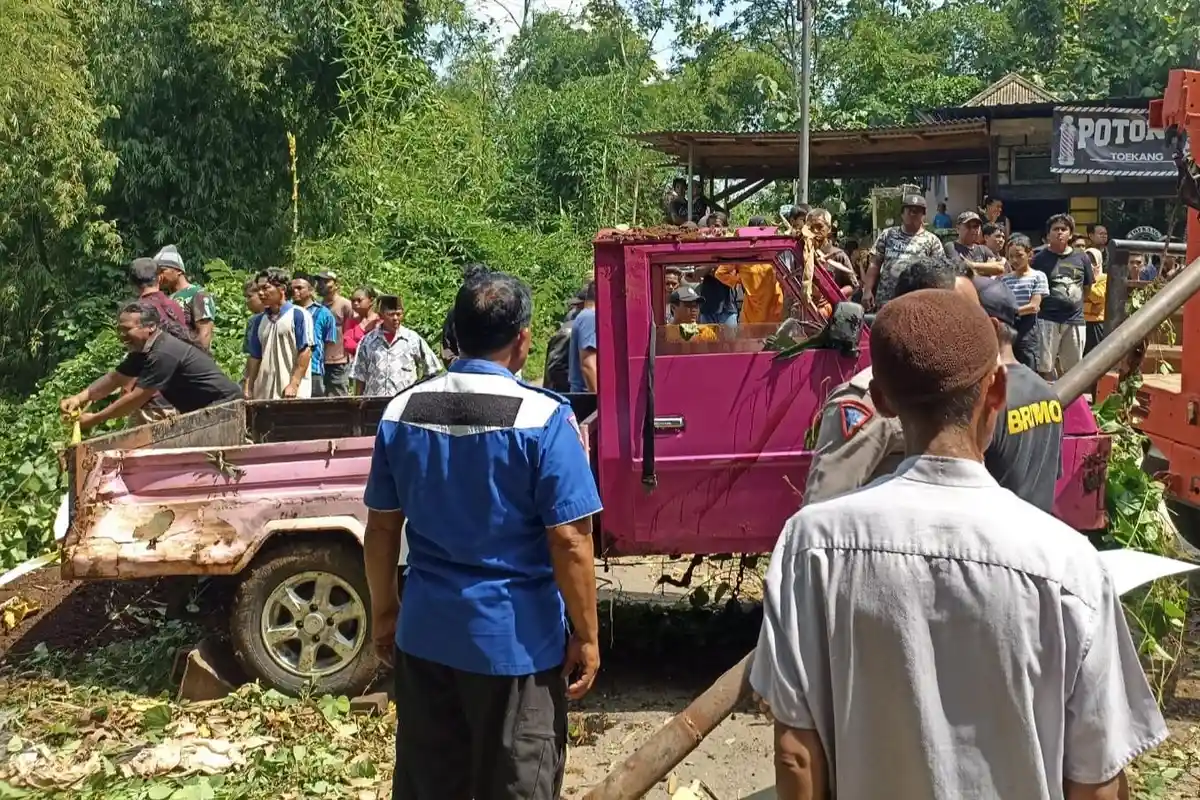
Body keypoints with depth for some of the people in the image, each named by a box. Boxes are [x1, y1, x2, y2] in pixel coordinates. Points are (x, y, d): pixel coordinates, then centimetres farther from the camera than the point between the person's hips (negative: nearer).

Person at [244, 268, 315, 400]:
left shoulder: (298, 315, -2)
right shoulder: (259, 320, 15)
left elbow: (305, 351, -7)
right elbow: (254, 357, 18)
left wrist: (294, 384, -14)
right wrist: (248, 388, 10)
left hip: (292, 392, -5)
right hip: (263, 393, 6)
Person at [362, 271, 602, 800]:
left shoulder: (402, 411, 0)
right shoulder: (542, 417, -15)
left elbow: (381, 527, 6)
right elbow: (569, 542, -16)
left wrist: (383, 612, 18)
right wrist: (586, 635, -5)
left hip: (424, 631, 4)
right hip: (514, 638, -4)